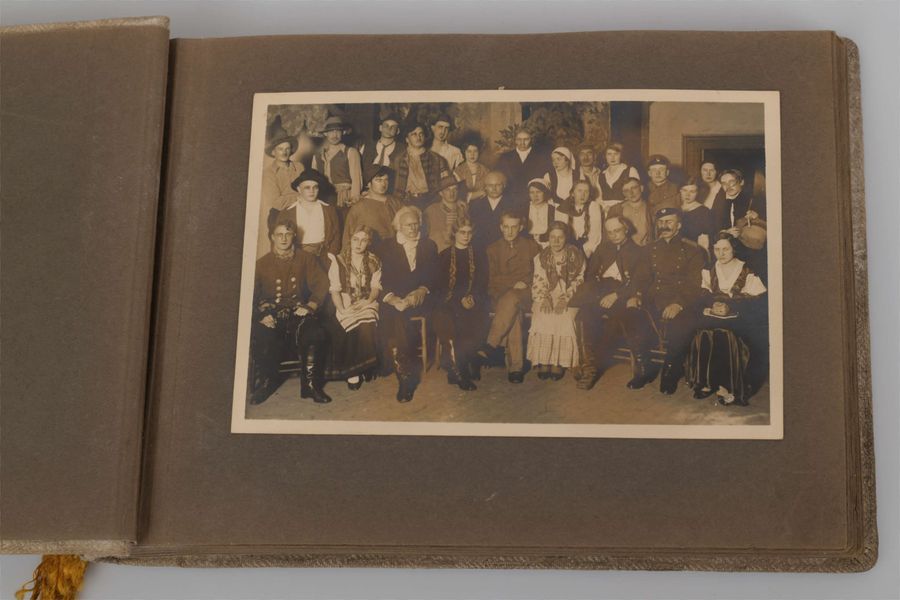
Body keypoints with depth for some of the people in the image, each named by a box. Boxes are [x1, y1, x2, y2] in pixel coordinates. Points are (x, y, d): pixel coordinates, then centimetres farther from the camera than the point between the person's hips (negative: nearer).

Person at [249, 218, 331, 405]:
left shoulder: (305, 259, 14)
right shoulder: (262, 264, 13)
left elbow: (321, 283, 4)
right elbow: (251, 295, 4)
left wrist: (310, 306, -14)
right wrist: (261, 316, -15)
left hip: (298, 311, 0)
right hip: (271, 313, 0)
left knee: (315, 333, -32)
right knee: (258, 336, -33)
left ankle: (311, 384, -16)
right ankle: (267, 381, -9)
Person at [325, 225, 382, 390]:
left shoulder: (374, 262, 12)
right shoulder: (338, 261, 5)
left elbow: (376, 287, 8)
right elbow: (334, 290, -1)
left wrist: (368, 300, -14)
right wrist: (342, 310, -17)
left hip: (367, 304, 1)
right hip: (345, 305, -1)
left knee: (366, 326, -32)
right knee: (353, 325, -33)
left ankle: (359, 369, -19)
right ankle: (352, 370, -22)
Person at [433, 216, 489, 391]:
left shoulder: (479, 257, 18)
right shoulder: (444, 256, 14)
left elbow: (483, 284, 12)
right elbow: (441, 285, 6)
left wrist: (473, 298, -9)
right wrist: (460, 299, -8)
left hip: (474, 301, 1)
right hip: (449, 300, -1)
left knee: (476, 321, -32)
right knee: (445, 321, -33)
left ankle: (456, 369, -21)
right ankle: (459, 369, -24)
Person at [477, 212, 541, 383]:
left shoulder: (531, 245, 15)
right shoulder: (493, 249, 15)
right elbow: (493, 279, 7)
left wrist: (524, 283, -6)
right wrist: (514, 283, -8)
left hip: (526, 294, 0)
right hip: (500, 295, 0)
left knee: (511, 298, -37)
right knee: (514, 313, -34)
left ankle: (491, 345, -40)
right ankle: (515, 366, -39)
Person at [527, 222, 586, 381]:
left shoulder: (576, 256, 6)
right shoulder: (541, 257, 12)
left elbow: (579, 281, 1)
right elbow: (538, 282, 6)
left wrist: (565, 298, -14)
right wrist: (544, 298, -14)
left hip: (569, 298, -1)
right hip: (546, 298, 1)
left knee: (565, 319, -32)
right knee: (543, 319, -30)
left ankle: (559, 363, -27)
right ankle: (543, 362, -26)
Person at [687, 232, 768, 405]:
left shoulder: (747, 273, 1)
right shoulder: (709, 272, 15)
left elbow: (758, 305, -6)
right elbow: (701, 299, 10)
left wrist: (730, 308, -14)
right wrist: (711, 307, -11)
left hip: (740, 321, -3)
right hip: (713, 318, 3)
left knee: (724, 335, -34)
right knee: (704, 335, -30)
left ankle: (727, 386, -26)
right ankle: (705, 382, -20)